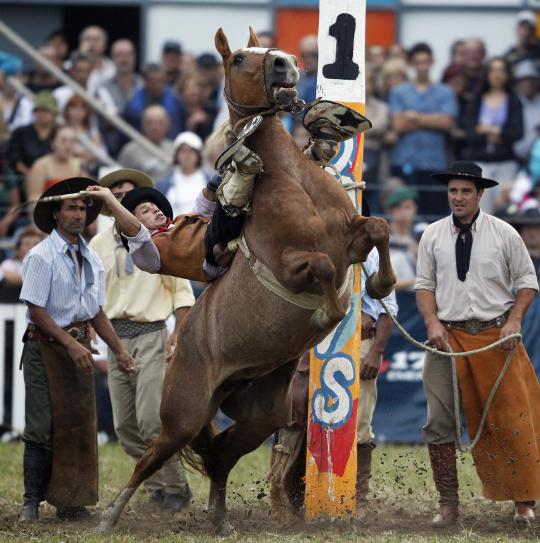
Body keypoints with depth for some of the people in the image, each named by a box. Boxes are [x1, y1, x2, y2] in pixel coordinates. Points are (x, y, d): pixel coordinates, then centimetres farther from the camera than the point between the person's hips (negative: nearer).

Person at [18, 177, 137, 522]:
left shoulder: (92, 260, 11)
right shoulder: (42, 257, -10)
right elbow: (36, 310, -14)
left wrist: (119, 350, 12)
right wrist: (70, 344, -20)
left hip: (79, 347, 7)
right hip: (46, 346, -7)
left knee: (79, 424, 6)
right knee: (43, 427, -8)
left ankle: (69, 500, 12)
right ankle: (32, 502, -2)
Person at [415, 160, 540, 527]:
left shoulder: (504, 234, 1)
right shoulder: (433, 236, 7)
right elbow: (425, 285, 8)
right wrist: (433, 323, -7)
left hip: (496, 337, -2)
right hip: (448, 337, 2)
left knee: (510, 421, -2)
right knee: (439, 424, -2)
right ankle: (448, 504, 6)